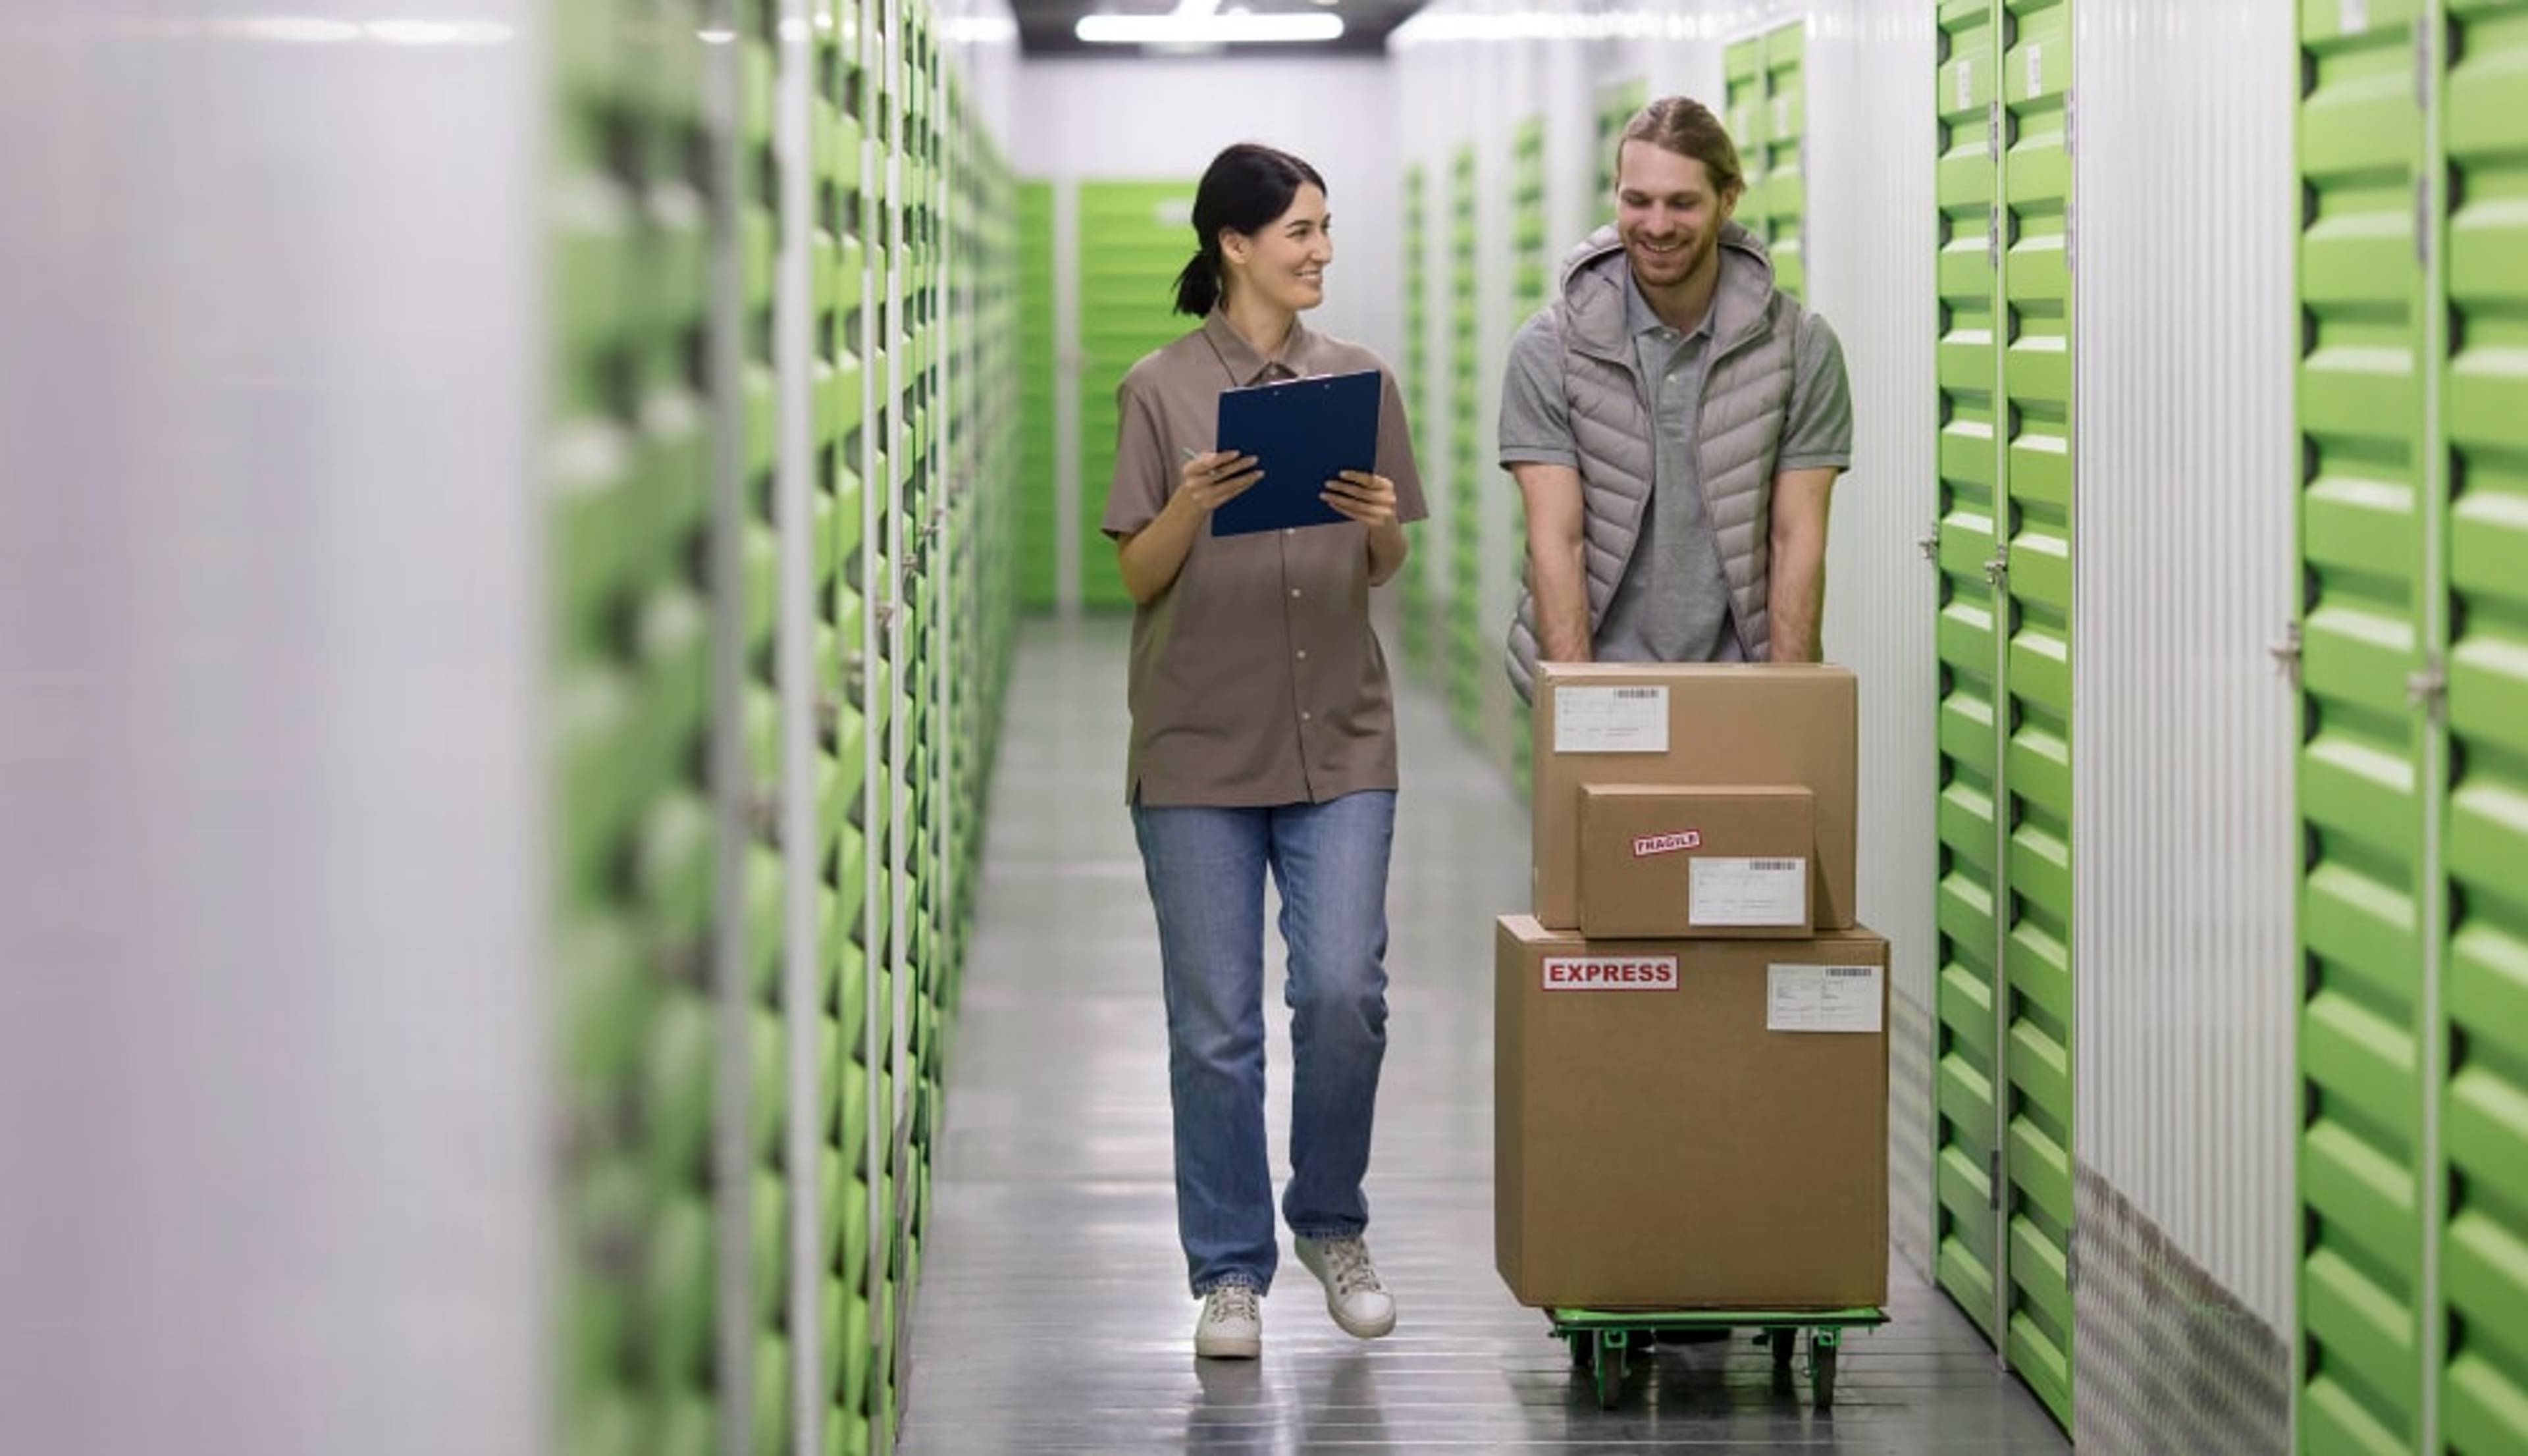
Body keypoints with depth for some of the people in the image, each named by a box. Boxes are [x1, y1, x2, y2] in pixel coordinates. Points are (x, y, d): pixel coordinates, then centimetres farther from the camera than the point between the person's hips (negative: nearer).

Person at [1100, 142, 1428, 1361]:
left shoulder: (1357, 380, 7)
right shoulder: (1163, 390, -1)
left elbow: (1388, 571, 13)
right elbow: (1138, 576, -1)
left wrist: (1380, 523, -9)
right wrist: (1191, 507, -19)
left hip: (1339, 739, 2)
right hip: (1199, 745, -2)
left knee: (1344, 993, -7)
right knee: (1216, 1024, 1)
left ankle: (1330, 1224, 16)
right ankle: (1229, 1272, 11)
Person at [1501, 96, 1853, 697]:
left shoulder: (1800, 346, 0)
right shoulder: (1548, 349, -3)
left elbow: (1797, 540, -1)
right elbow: (1557, 541, -7)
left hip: (1737, 686, 1)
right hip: (1596, 679, 0)